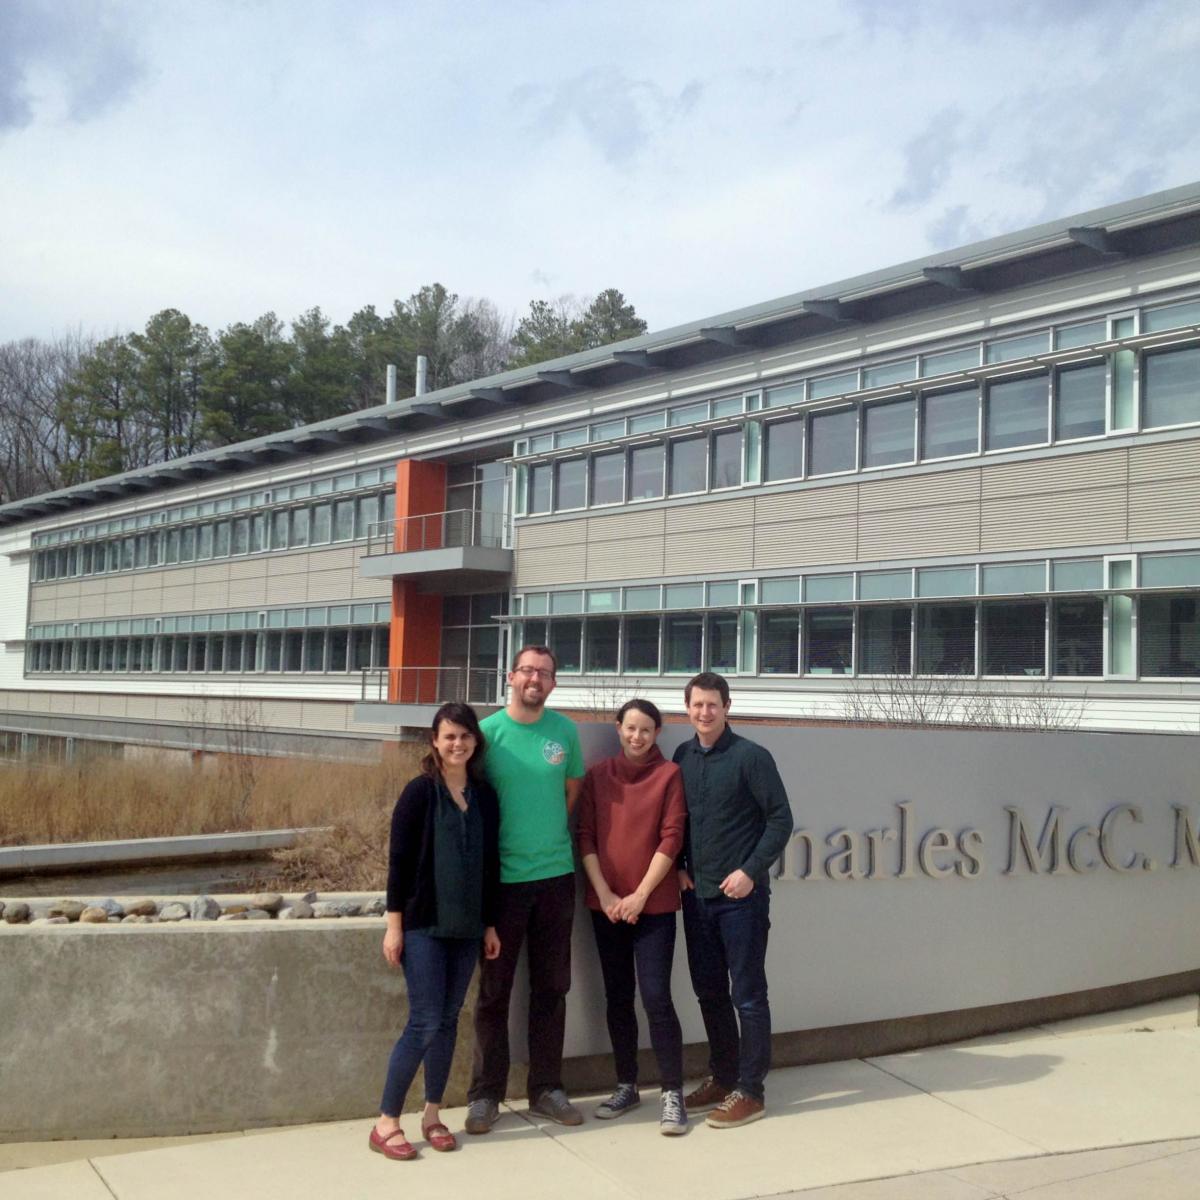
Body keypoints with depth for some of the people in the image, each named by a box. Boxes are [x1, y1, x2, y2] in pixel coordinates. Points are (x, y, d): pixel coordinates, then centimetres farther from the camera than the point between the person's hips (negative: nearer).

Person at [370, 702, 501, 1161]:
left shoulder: (485, 796, 6)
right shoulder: (420, 792, -7)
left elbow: (491, 864, 11)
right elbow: (399, 860, -8)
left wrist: (490, 924, 11)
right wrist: (394, 924, -11)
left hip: (466, 928, 5)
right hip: (423, 925, -5)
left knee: (448, 1021, 9)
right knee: (425, 1023, -6)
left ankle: (432, 1114, 22)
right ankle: (386, 1123, 5)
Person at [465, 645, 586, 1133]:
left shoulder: (564, 730, 2)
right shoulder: (487, 731, -6)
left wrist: (548, 834, 7)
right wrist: (494, 847, -4)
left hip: (556, 876, 3)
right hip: (502, 878, -3)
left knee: (551, 987, 11)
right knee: (493, 991, 5)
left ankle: (546, 1089, 23)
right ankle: (485, 1094, 17)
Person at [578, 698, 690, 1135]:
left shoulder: (669, 775, -2)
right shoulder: (597, 776, 7)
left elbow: (671, 839, -6)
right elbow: (585, 837, 4)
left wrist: (639, 895, -10)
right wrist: (604, 894, -6)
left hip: (654, 906, -3)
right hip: (606, 905, 3)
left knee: (656, 997, -8)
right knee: (617, 998, 10)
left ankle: (672, 1094, 0)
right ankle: (626, 1086, 22)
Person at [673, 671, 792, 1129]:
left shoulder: (751, 757, -8)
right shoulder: (683, 757, 7)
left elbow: (781, 819, -9)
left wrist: (751, 871, -15)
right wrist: (679, 867, 4)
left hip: (741, 896, -5)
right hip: (697, 895, 6)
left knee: (747, 995, 1)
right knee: (709, 992, 13)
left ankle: (749, 1091, 9)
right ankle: (722, 1078, 27)